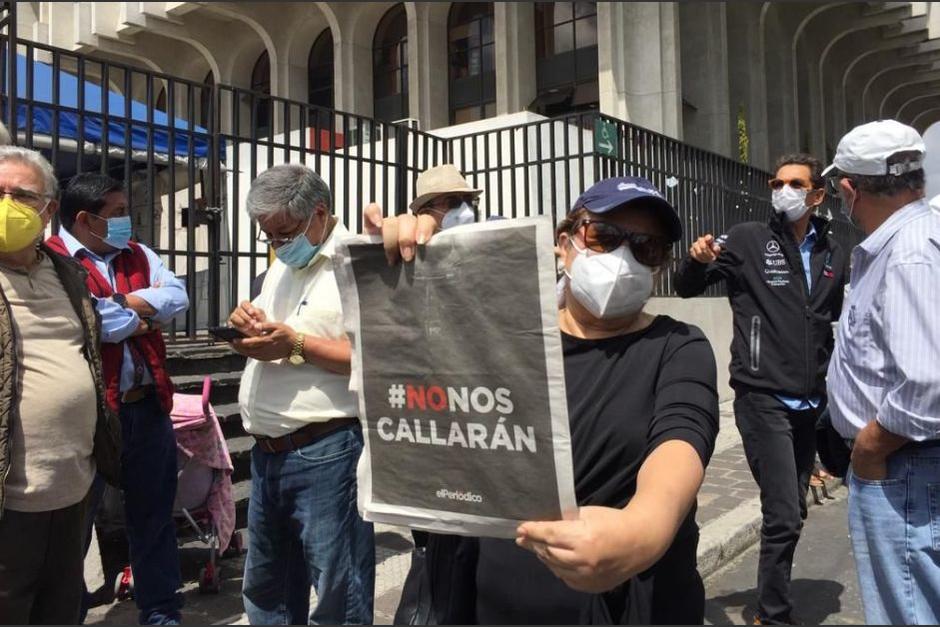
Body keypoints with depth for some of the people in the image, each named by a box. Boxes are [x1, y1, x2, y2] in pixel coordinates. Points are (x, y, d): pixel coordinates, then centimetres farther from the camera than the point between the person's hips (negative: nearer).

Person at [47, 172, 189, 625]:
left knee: (154, 514, 16)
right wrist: (141, 314, -8)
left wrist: (122, 301, -13)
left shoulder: (139, 255, 11)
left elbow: (178, 298, 0)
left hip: (148, 406, 6)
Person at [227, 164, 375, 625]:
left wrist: (296, 344, -22)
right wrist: (249, 322, 1)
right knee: (266, 586, 22)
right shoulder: (282, 264, 15)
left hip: (325, 452, -8)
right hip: (267, 450, 9)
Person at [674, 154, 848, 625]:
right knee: (783, 516, -8)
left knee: (792, 514, 14)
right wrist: (697, 260, -24)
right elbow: (686, 288, -3)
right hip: (762, 398, -5)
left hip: (810, 404, 5)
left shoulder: (832, 253, 9)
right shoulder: (747, 240, -4)